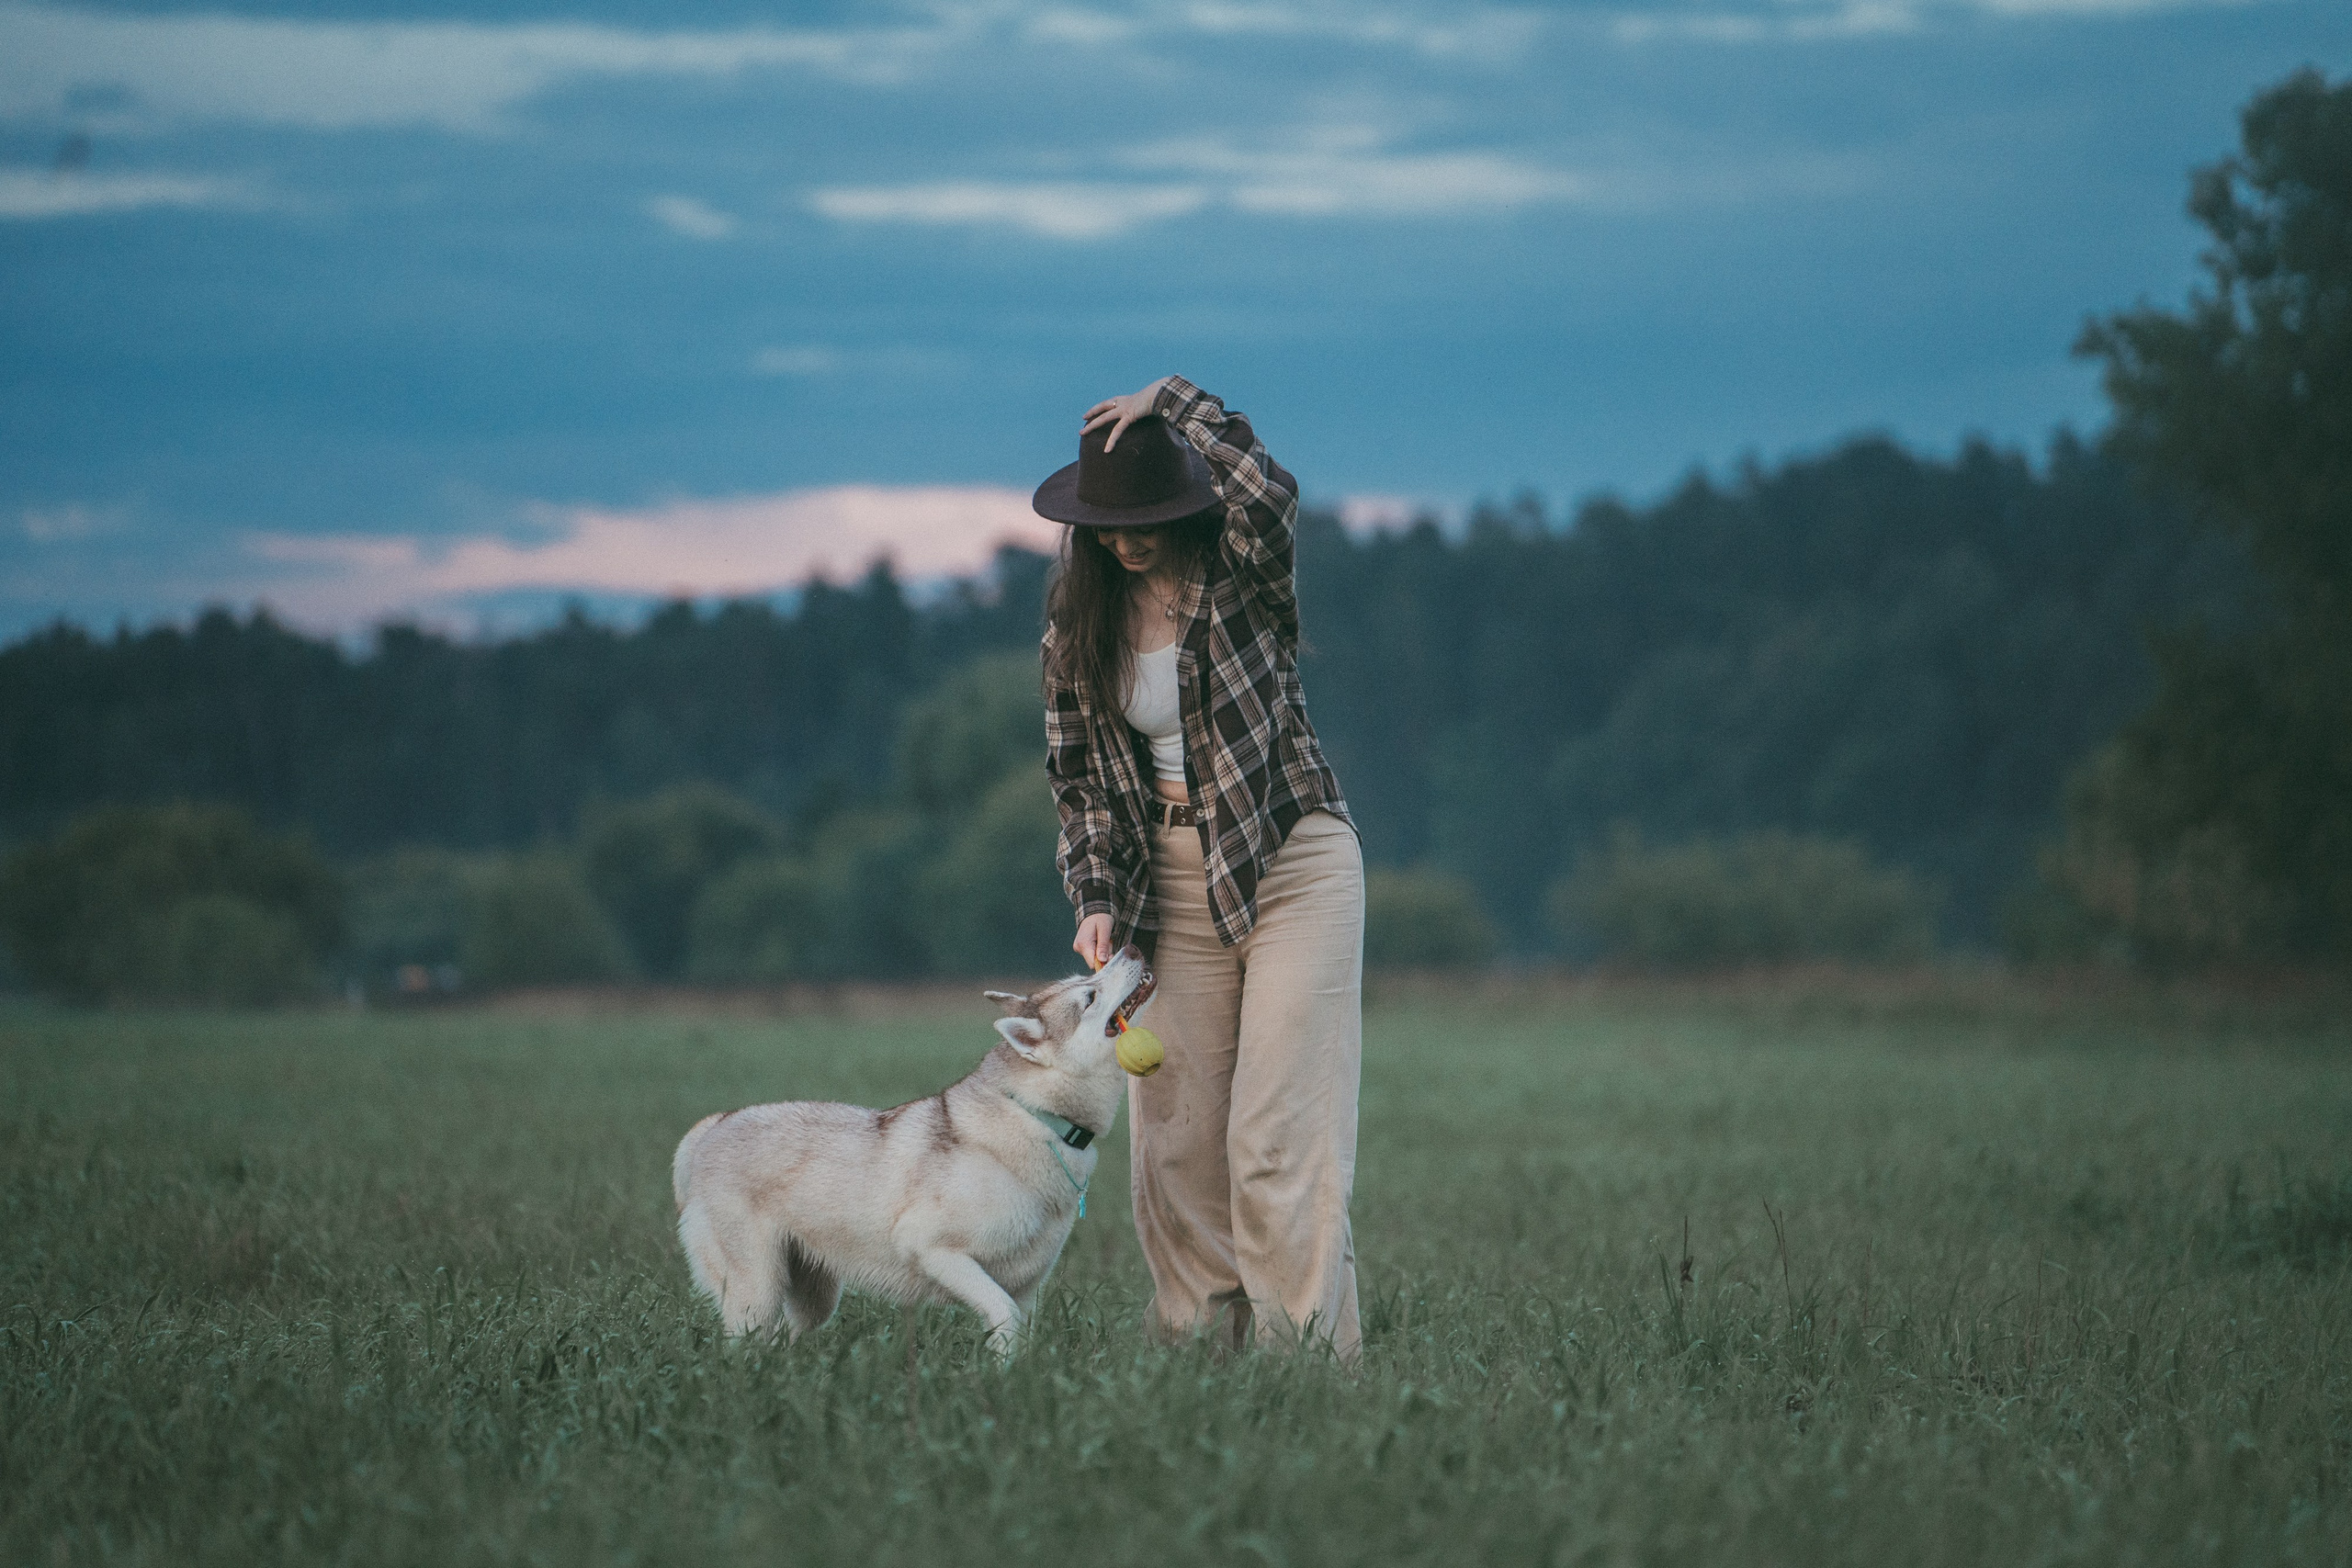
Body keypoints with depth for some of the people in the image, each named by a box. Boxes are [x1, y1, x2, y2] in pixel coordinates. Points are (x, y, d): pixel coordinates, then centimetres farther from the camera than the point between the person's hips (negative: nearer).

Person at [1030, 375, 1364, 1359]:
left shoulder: (1241, 574, -6)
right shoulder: (1079, 612, 6)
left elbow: (1270, 494, -29)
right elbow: (1080, 771, 8)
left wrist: (1175, 402, -17)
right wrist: (1095, 899, -4)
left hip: (1293, 864, -5)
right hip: (1173, 887, 5)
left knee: (1277, 1136, -11)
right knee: (1175, 1137, 1)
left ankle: (1307, 1352, -11)